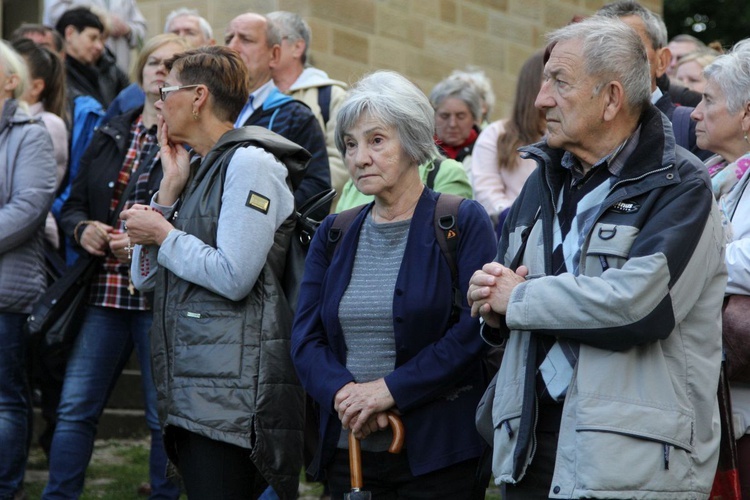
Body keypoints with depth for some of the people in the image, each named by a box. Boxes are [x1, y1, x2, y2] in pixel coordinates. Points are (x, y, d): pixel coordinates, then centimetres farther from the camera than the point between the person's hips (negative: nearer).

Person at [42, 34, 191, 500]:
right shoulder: (110, 137, 16)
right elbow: (74, 204, 20)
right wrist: (82, 228, -1)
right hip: (105, 293, 5)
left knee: (164, 416, 3)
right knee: (76, 407, 4)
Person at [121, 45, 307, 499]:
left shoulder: (250, 162, -8)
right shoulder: (198, 169, 19)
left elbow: (234, 277, -18)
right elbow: (145, 277, 16)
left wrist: (164, 235, -5)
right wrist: (171, 187, 10)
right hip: (189, 388, 9)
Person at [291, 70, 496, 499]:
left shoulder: (464, 222, -3)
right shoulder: (335, 234, 12)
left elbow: (476, 330, -12)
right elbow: (306, 338, 7)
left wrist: (391, 389, -17)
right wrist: (342, 392, -13)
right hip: (348, 449, 4)